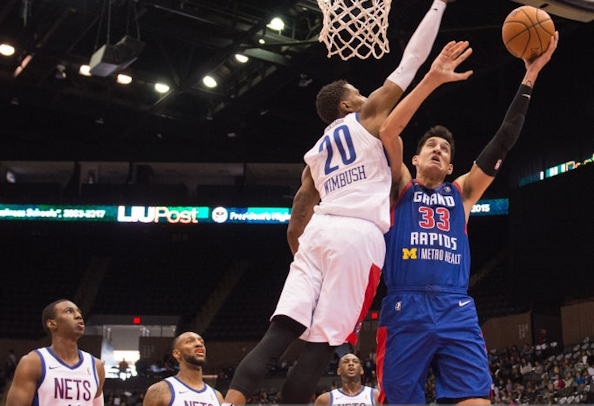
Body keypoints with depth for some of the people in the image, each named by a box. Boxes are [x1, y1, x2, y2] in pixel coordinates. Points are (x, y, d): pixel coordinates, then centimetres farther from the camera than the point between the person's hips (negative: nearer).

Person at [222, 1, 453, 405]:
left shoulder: (317, 151, 27)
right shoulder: (368, 115, 12)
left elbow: (297, 220, 23)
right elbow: (410, 63, 13)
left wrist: (300, 249, 31)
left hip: (318, 231, 6)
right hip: (358, 235, -6)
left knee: (281, 331, -5)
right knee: (323, 342, -7)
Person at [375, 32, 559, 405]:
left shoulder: (462, 192, 23)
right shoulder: (400, 188, 17)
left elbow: (503, 142, 16)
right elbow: (389, 131, 1)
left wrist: (530, 75, 12)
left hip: (457, 310, 2)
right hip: (405, 309, -2)